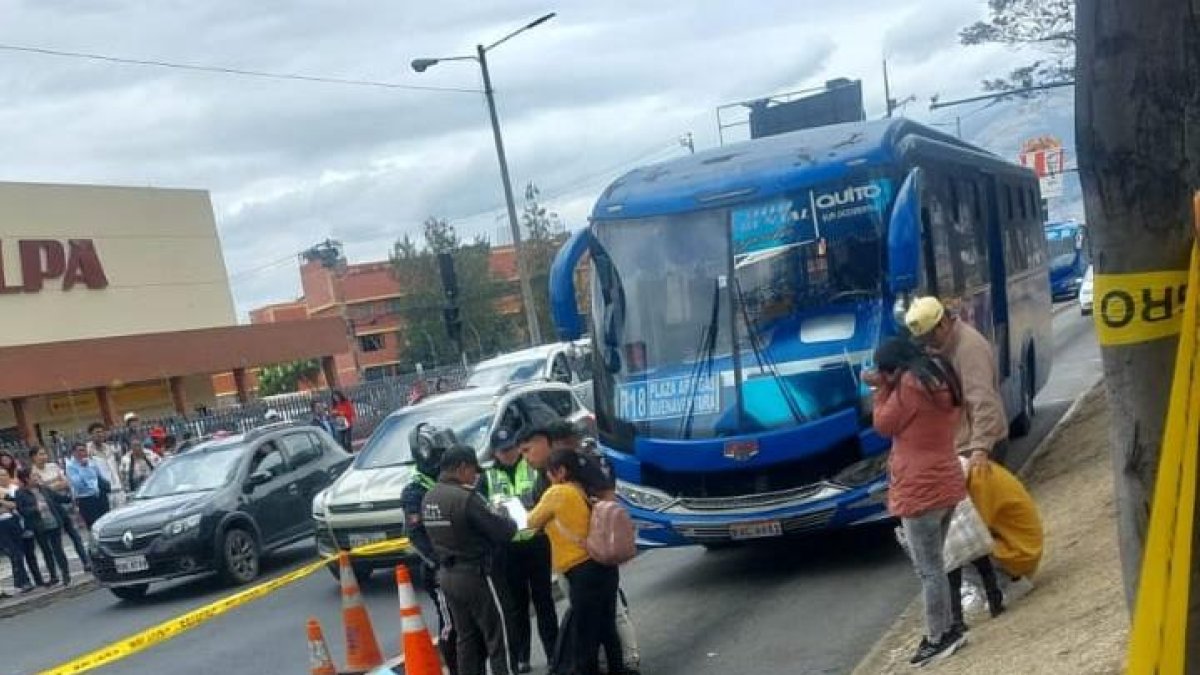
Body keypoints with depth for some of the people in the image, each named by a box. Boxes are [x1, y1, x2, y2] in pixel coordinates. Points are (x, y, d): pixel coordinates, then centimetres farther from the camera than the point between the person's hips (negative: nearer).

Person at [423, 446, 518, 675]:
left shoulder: (429, 498, 5)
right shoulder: (466, 497, -20)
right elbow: (503, 531, -18)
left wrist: (490, 515, 11)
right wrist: (510, 521, 5)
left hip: (447, 575, 8)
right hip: (475, 575, -8)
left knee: (467, 638, 16)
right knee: (497, 639, 1)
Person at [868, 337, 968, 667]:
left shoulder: (911, 384, -17)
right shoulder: (942, 377, 10)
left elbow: (885, 425, -7)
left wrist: (882, 388, -1)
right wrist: (888, 388, 9)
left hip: (920, 491, -10)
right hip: (946, 485, 10)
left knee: (928, 569, -2)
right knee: (933, 565, 19)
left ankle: (939, 638, 4)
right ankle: (947, 629, 24)